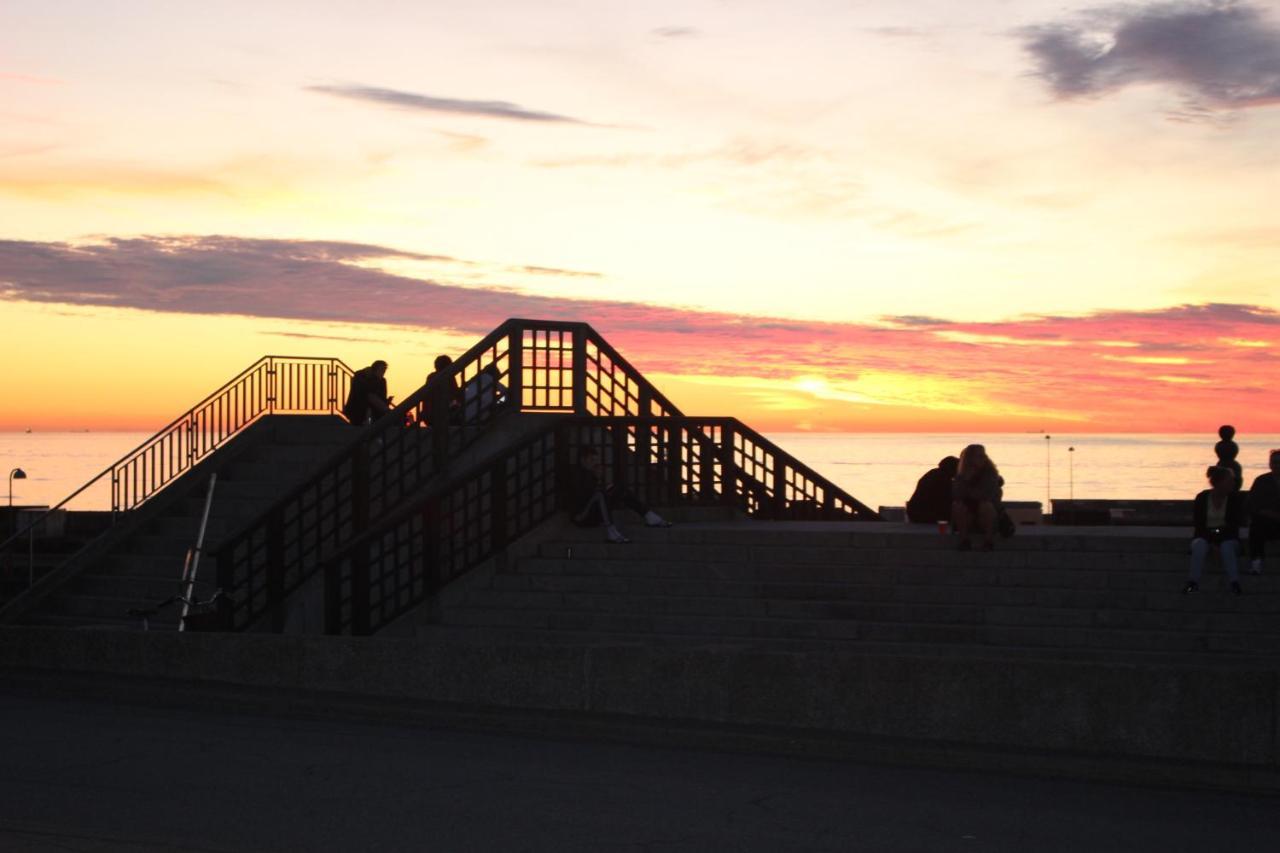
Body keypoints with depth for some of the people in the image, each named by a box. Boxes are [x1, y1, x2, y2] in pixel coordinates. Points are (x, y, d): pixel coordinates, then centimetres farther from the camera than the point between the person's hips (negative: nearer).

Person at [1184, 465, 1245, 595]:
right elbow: (1196, 521, -3)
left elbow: (1235, 523, -3)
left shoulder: (1235, 498, -1)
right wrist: (1209, 533, -20)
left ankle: (1234, 583, -38)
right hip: (1205, 535, 0)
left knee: (1227, 546, -35)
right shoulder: (1202, 498, -2)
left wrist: (1222, 531, -21)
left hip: (1227, 536, 0)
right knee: (1199, 545, -34)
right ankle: (1193, 582, -39)